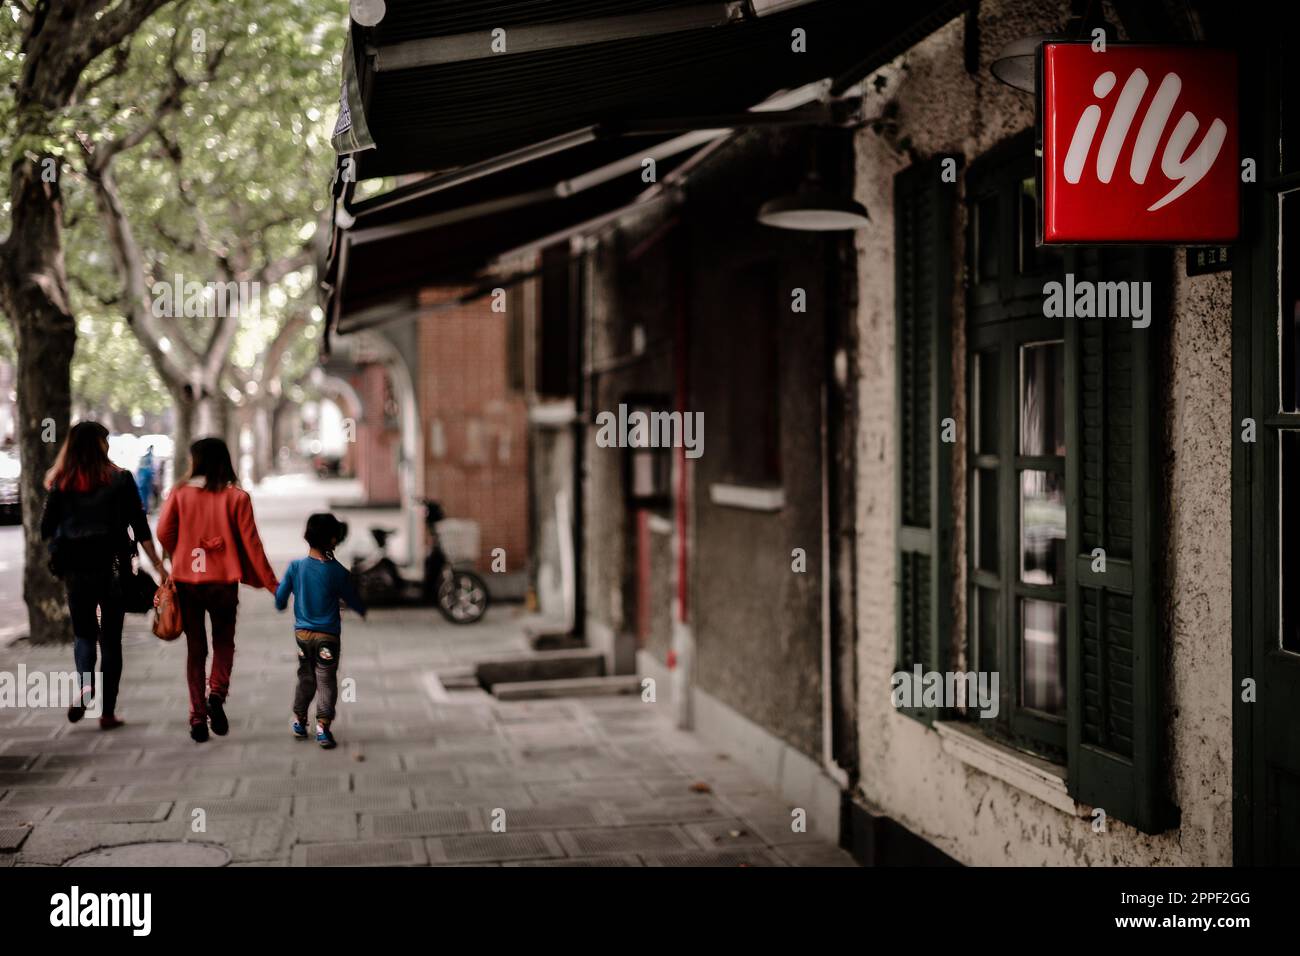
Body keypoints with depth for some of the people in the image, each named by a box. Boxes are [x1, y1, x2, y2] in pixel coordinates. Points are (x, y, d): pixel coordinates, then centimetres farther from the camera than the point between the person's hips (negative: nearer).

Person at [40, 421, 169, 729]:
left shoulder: (60, 484, 0)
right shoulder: (120, 480, -5)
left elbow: (47, 531, 1)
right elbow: (140, 528, -6)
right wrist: (159, 566, -1)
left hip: (75, 571, 1)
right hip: (112, 568, -1)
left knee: (83, 634, 16)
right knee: (111, 640, 9)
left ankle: (84, 686, -12)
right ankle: (107, 712, 9)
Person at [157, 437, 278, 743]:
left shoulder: (179, 493, -4)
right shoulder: (237, 497, -5)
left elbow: (164, 534, -8)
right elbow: (251, 544, -6)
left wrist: (182, 557, 13)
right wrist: (271, 583, 0)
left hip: (186, 580, 1)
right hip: (223, 581, -1)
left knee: (195, 648, 12)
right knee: (223, 642, 18)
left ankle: (198, 717, 8)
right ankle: (217, 694, -7)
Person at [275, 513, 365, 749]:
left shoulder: (295, 567, -6)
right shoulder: (338, 572, -13)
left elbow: (280, 601, 0)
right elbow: (353, 601, 0)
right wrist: (363, 612, 22)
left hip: (302, 633, 3)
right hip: (327, 635, -3)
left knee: (305, 678, 19)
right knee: (326, 681, 2)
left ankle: (299, 721, 26)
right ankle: (323, 726, -6)